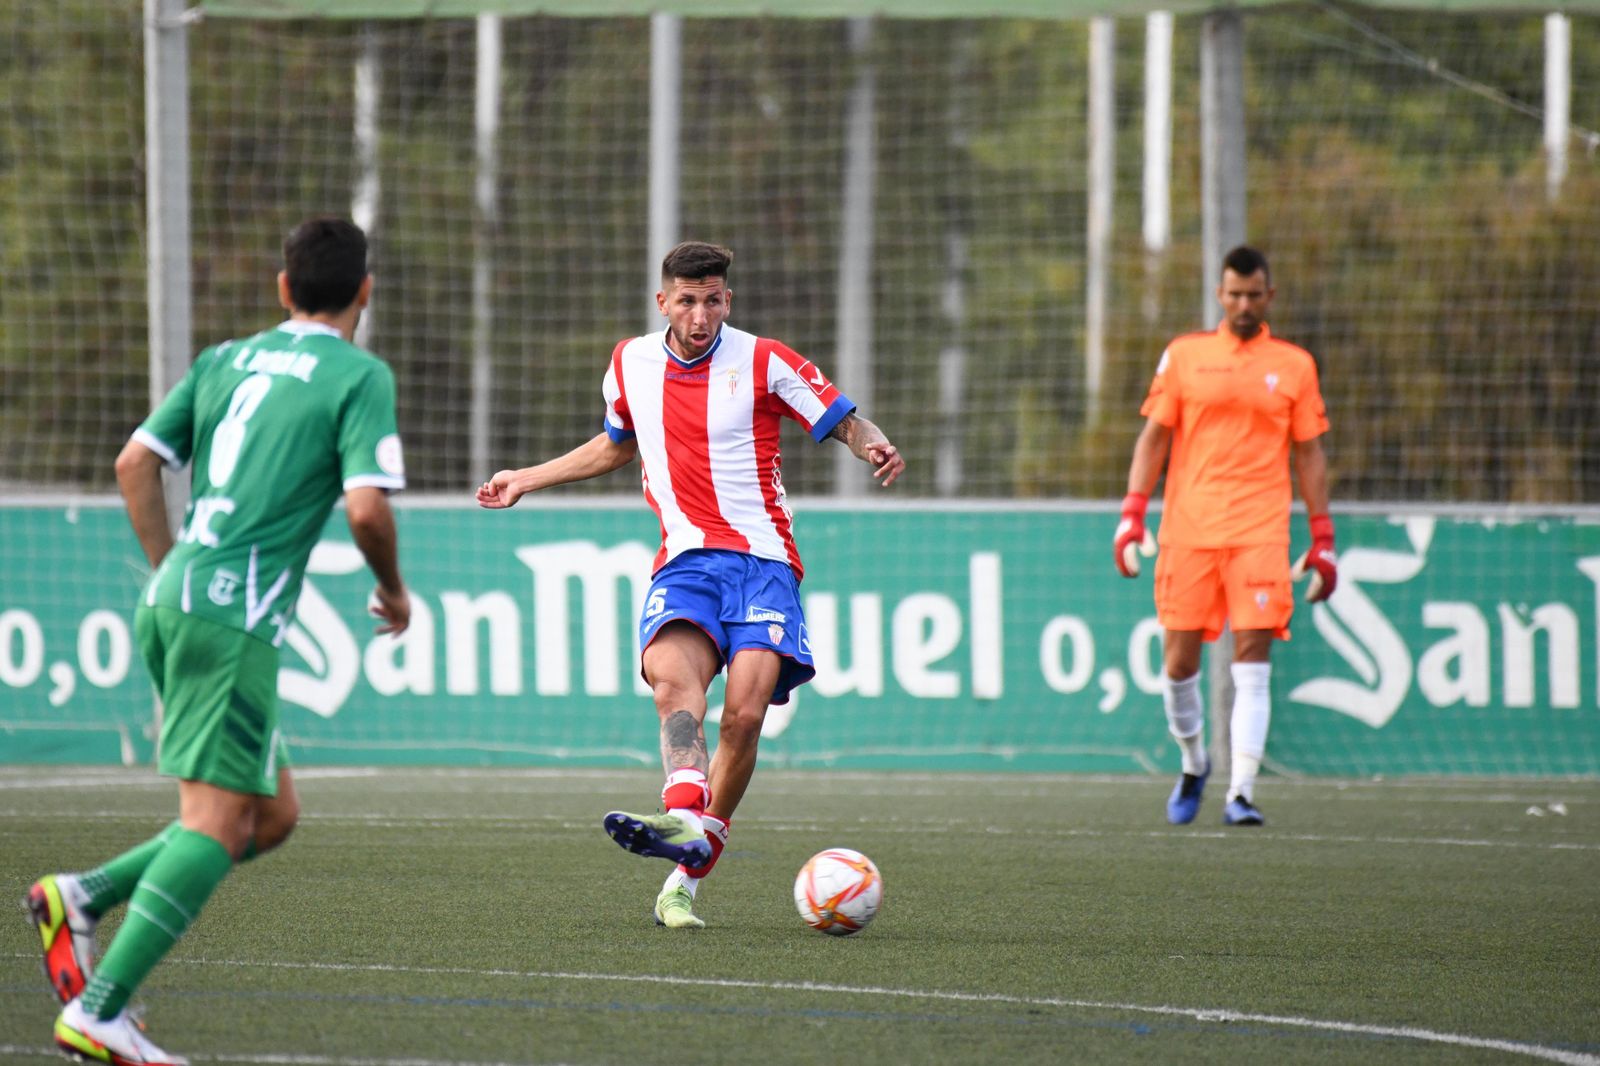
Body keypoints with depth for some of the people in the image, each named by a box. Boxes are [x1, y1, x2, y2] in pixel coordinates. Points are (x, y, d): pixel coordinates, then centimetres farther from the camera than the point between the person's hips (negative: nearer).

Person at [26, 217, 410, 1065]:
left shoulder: (228, 359, 17)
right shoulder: (359, 376, -2)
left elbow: (135, 463, 15)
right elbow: (366, 508, -12)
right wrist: (393, 589, 6)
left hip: (168, 605, 8)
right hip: (235, 616, -8)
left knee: (273, 815, 15)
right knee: (217, 820, -9)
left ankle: (82, 896, 5)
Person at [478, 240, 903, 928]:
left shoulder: (762, 362, 1)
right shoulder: (630, 364, 13)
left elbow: (843, 422, 4)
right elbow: (617, 444, 33)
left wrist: (874, 448, -19)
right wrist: (526, 480, 36)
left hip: (762, 561, -2)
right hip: (685, 561, 2)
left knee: (744, 712, -20)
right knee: (673, 679, -29)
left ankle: (687, 876, -11)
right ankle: (684, 820, -53)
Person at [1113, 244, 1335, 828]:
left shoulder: (1294, 365, 8)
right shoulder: (1184, 355, 8)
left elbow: (1309, 455, 11)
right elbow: (1153, 438, 9)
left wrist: (1323, 540, 6)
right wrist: (1132, 514, -1)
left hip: (1260, 533, -1)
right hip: (1188, 530, 1)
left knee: (1252, 658, -10)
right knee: (1179, 659, 0)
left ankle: (1241, 793, -11)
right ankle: (1193, 763, 25)